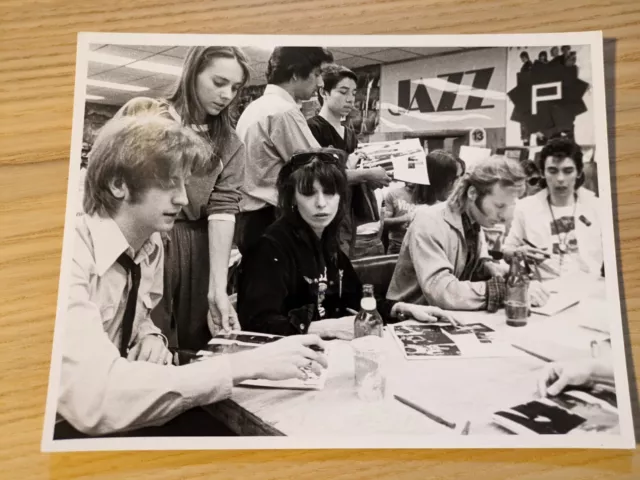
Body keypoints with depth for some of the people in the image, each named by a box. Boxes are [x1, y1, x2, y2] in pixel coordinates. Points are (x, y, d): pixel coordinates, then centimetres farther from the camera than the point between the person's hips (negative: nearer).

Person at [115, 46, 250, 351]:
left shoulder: (231, 144, 4)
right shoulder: (143, 113, -1)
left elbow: (223, 209, -7)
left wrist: (218, 288, -16)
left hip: (197, 250, 2)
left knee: (196, 351, 9)